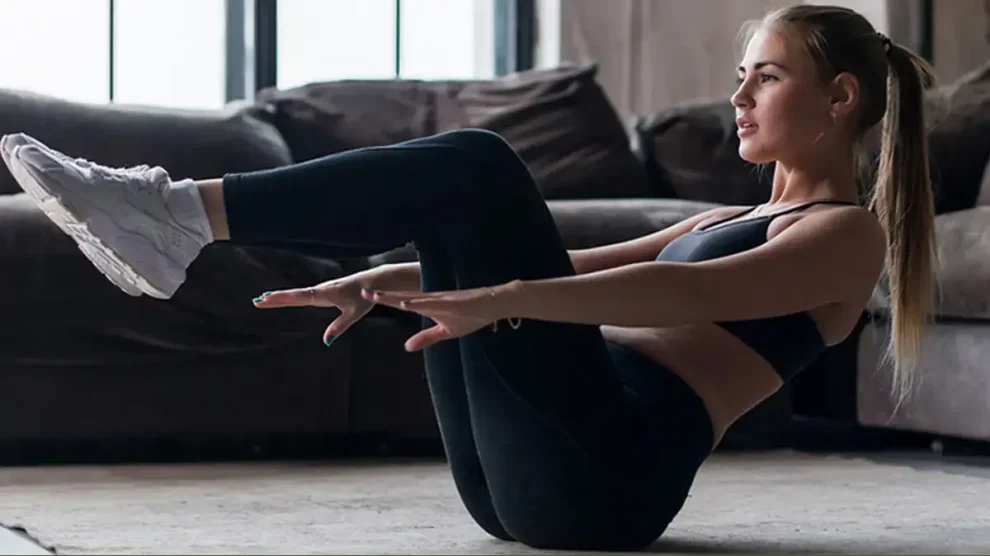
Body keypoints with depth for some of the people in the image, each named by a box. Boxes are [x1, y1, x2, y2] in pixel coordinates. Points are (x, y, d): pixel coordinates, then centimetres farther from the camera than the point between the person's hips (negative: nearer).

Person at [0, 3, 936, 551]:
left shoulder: (847, 233, 3)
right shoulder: (735, 221, 31)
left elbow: (688, 294, -16)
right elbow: (583, 267, 25)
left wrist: (505, 299, -32)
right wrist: (396, 276, 10)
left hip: (611, 472, -9)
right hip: (522, 476, 9)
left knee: (474, 167, -17)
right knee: (453, 201, 8)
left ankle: (184, 212, -22)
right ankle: (174, 228, -9)